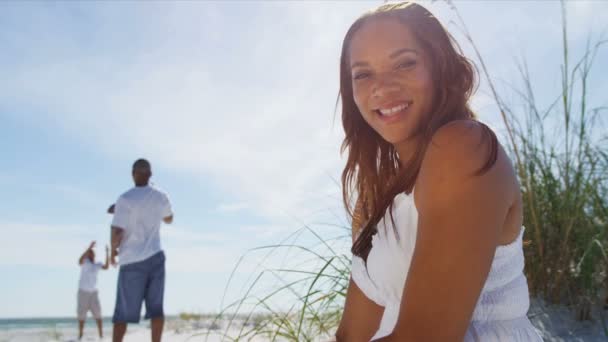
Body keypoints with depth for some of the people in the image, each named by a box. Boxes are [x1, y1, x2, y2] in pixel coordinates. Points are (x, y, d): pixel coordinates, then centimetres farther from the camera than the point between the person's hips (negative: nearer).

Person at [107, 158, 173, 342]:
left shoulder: (125, 199, -13)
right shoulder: (161, 197, 3)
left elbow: (117, 232, -17)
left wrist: (113, 250, 6)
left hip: (132, 262, -4)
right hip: (155, 257, 4)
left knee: (123, 312, 4)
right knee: (156, 307, 5)